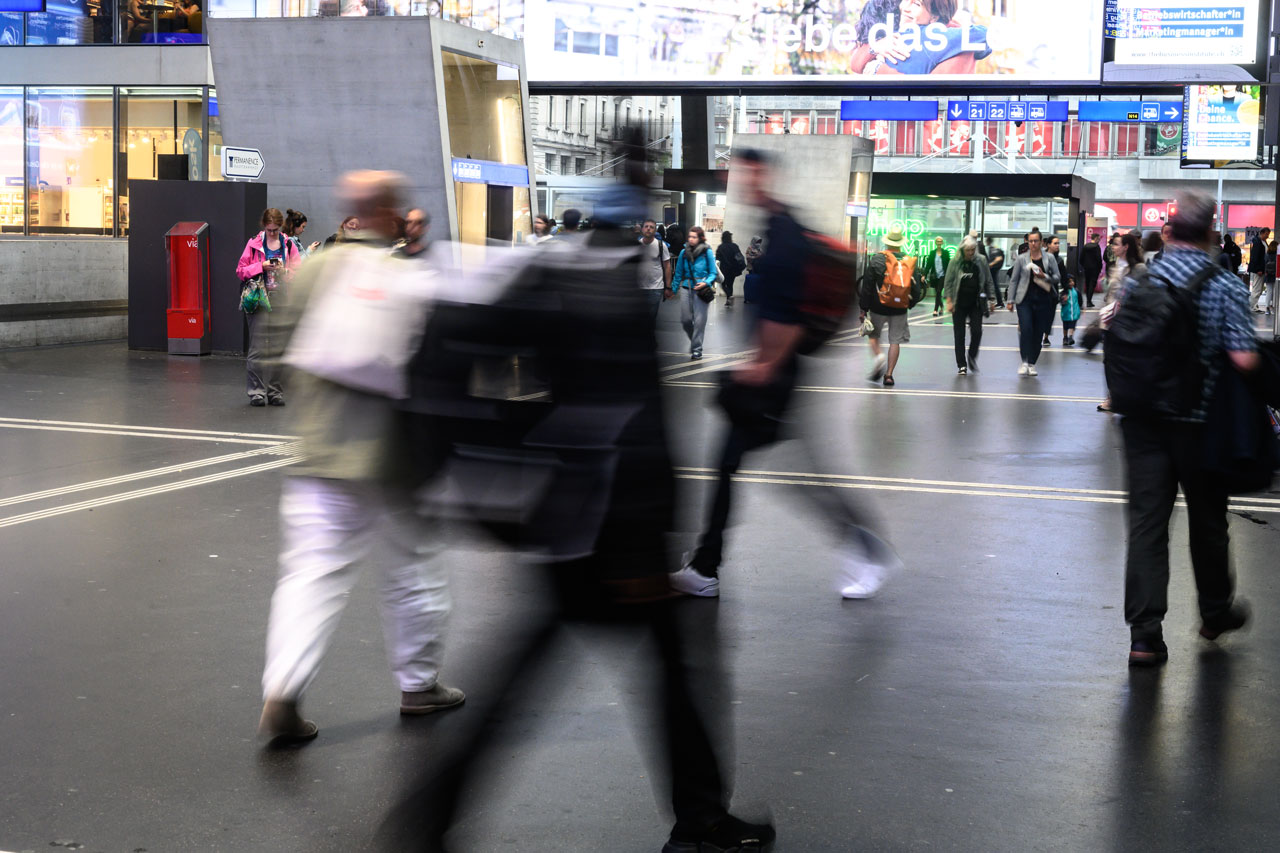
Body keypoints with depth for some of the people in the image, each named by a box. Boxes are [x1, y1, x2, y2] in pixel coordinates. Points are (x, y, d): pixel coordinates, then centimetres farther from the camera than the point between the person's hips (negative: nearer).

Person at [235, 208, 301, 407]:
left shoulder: (289, 245, 10)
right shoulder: (253, 244, 5)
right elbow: (241, 270, 3)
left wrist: (284, 270, -10)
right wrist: (261, 266, -11)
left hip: (282, 300, 2)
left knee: (279, 347, 3)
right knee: (258, 346, -7)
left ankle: (275, 391, 10)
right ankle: (256, 391, -1)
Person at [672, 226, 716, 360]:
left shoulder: (707, 252, -3)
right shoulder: (684, 252, 6)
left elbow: (713, 273, 1)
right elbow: (678, 273, 15)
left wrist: (706, 283, -16)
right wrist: (673, 289, 17)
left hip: (701, 290, -3)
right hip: (686, 288, 3)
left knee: (699, 320, -6)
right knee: (685, 319, 2)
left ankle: (697, 349, 3)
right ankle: (694, 340, 29)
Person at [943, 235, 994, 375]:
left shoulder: (981, 262, 1)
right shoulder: (955, 263, -2)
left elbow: (988, 281, 7)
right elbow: (949, 282, -1)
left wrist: (991, 298, 2)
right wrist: (949, 301, -8)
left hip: (975, 303, 1)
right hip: (959, 304, -1)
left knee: (977, 331, -8)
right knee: (959, 335, 1)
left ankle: (972, 358, 16)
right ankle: (962, 365, 8)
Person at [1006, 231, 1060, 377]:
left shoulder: (1049, 258, 6)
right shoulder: (1021, 259, 5)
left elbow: (1058, 277, 8)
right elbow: (1014, 280, 7)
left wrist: (1045, 276, -12)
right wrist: (1011, 300, 3)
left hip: (1043, 300, 1)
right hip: (1025, 299, -1)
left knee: (1038, 333, 2)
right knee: (1026, 329, -16)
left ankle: (1032, 364, 12)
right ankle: (1025, 362, -13)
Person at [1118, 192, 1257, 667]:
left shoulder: (1140, 282, -1)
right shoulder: (1225, 287, -12)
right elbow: (1244, 359, -18)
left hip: (1143, 419, 2)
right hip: (1200, 422, -2)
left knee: (1146, 522, 3)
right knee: (1207, 520, 17)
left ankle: (1145, 636, -1)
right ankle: (1216, 612, 36)